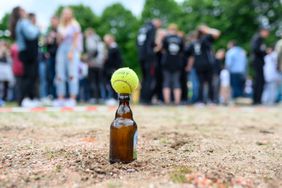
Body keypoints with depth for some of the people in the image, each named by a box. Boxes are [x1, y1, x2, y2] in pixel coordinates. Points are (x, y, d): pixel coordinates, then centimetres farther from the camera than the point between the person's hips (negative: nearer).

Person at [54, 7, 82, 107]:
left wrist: (72, 52, -13)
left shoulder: (74, 25, 2)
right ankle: (60, 99, 4)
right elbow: (59, 41, 18)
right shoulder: (60, 26, 17)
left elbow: (76, 39, -4)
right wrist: (60, 36, -4)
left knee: (72, 75, -11)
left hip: (72, 50, -5)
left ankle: (72, 99, -12)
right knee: (60, 75, 0)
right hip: (61, 50, 6)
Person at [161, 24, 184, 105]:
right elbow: (182, 52, 7)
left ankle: (167, 101, -5)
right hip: (177, 63, 2)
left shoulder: (166, 38, -3)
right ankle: (177, 101, -2)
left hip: (167, 62, -1)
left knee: (166, 82, 2)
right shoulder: (180, 39, 3)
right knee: (176, 82, 4)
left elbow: (163, 50, 2)